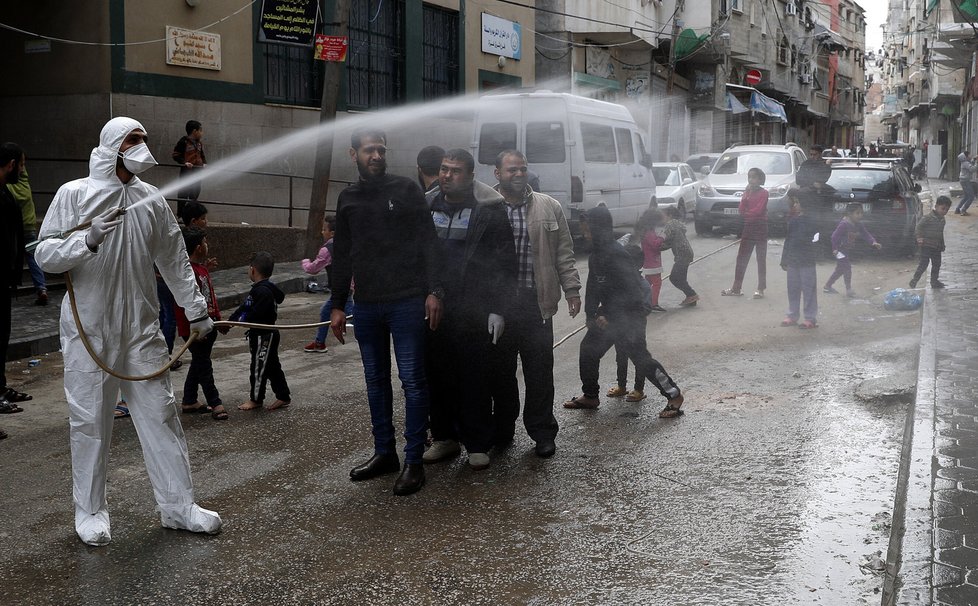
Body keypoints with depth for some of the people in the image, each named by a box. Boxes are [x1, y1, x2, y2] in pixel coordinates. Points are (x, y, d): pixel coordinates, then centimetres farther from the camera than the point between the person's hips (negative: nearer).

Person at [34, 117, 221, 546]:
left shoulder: (150, 198, 8)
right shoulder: (74, 194, -3)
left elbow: (174, 259, 16)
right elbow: (45, 255, -7)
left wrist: (195, 309, 19)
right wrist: (89, 240, -23)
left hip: (142, 329, 3)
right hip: (88, 331, -3)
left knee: (160, 414, 5)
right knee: (90, 421, 3)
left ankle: (178, 505, 14)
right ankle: (90, 511, 18)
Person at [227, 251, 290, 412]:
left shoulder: (263, 291, -22)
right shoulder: (258, 289, 11)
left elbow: (255, 315, -27)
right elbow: (244, 307, 10)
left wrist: (238, 319, -17)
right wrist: (229, 321, 2)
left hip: (264, 335, -10)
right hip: (260, 334, 10)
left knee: (259, 366, 2)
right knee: (272, 365, 14)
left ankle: (256, 399, 15)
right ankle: (283, 396, 20)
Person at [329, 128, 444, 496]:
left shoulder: (406, 190, 1)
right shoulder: (348, 199, 13)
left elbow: (428, 243, -3)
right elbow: (341, 256, 16)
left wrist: (433, 291, -13)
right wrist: (337, 305, 12)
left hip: (407, 302, -4)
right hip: (366, 305, 5)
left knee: (412, 380, -4)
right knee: (376, 381, 10)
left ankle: (413, 461, 1)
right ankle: (384, 453, 21)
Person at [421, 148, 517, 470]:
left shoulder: (489, 208, -5)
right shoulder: (427, 206, 10)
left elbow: (505, 263, -7)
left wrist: (498, 310, -12)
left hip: (474, 311, -4)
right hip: (434, 308, 5)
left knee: (475, 379, 2)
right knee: (438, 376, 10)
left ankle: (478, 444, 12)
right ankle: (445, 437, 23)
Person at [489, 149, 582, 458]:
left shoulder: (549, 207, 7)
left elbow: (564, 253, 9)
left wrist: (572, 290, 4)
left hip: (536, 302, 0)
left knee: (540, 371, 2)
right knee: (500, 370, 9)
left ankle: (542, 432, 13)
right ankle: (502, 431, 23)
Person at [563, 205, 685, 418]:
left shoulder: (616, 254, -23)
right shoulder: (596, 254, 7)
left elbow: (629, 291, -24)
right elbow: (593, 288, 10)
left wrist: (608, 317, -21)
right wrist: (592, 314, -1)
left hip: (629, 315, -9)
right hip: (608, 314, 9)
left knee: (640, 357, -8)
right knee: (588, 349, 13)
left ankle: (674, 395, 5)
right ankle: (590, 396, 28)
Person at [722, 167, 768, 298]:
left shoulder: (763, 193, -7)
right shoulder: (747, 192, 12)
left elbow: (758, 210, -18)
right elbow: (741, 210, 3)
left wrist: (745, 213, -3)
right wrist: (745, 196, -8)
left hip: (760, 228, -6)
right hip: (748, 228, 6)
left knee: (761, 259, 0)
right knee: (741, 258, 5)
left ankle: (760, 289, 4)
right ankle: (736, 288, 9)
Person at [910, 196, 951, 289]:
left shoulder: (942, 220, 11)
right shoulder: (928, 217, -14)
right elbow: (919, 226, -17)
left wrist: (942, 245, 21)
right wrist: (919, 237, -27)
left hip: (937, 247, 8)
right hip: (926, 245, -8)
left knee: (937, 264, 13)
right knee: (923, 264, -9)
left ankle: (934, 281, 26)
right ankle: (914, 281, -1)